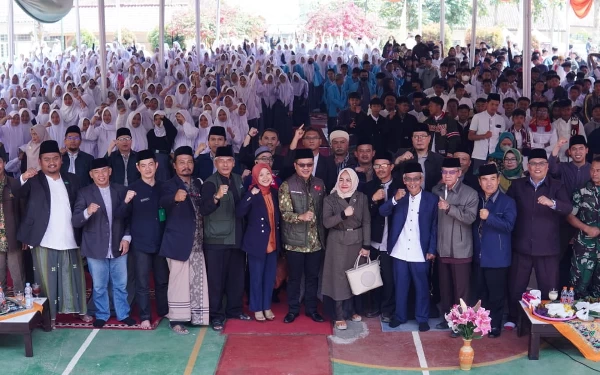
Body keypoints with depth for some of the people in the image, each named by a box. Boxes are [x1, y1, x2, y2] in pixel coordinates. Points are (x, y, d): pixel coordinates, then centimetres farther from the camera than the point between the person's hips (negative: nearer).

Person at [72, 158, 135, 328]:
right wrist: (87, 212, -31)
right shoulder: (84, 193, -5)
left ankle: (123, 314, 26)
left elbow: (128, 216, 8)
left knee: (120, 285, 12)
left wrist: (127, 237, -4)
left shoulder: (120, 191, 2)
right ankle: (102, 315, 26)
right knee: (99, 286, 10)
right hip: (96, 248, -2)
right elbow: (75, 222, -11)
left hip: (118, 247, 2)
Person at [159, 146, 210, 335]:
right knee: (179, 280, -6)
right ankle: (176, 319, 0)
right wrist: (175, 198, -48)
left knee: (198, 280, 10)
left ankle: (198, 316, 21)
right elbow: (162, 202, -28)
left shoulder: (198, 184, 14)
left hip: (197, 241, 6)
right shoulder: (169, 185, -5)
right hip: (178, 240, -6)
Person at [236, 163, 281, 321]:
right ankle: (257, 309, 17)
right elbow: (239, 212, -26)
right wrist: (251, 194, -35)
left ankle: (267, 307, 25)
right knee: (256, 277, 5)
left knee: (270, 276, 12)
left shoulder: (274, 192, 5)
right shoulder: (252, 194, -11)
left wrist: (280, 239, 7)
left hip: (273, 242, 5)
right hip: (257, 242, -5)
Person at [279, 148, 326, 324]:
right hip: (295, 240, -3)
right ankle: (293, 309, 20)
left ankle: (311, 308, 25)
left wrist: (323, 233, 9)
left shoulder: (319, 184, 6)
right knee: (294, 276, 7)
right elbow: (285, 213, -13)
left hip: (315, 240, 3)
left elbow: (324, 210, 12)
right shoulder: (287, 185, -6)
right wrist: (301, 216, -31)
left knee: (313, 276, 12)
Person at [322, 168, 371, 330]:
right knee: (338, 277, -1)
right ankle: (339, 316, 6)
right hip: (337, 242, -2)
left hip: (356, 241, 2)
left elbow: (366, 222, 0)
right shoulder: (330, 199, -6)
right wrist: (343, 214, -30)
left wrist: (366, 245, -5)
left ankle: (350, 310, 26)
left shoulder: (361, 198, 0)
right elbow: (326, 223, -15)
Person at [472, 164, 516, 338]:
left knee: (496, 294, 3)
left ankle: (495, 325, 15)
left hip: (497, 257, -5)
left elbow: (508, 225, -18)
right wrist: (473, 249, 7)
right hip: (479, 256, 5)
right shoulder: (476, 200, 9)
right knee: (481, 293, 14)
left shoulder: (507, 202, -7)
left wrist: (489, 217, -29)